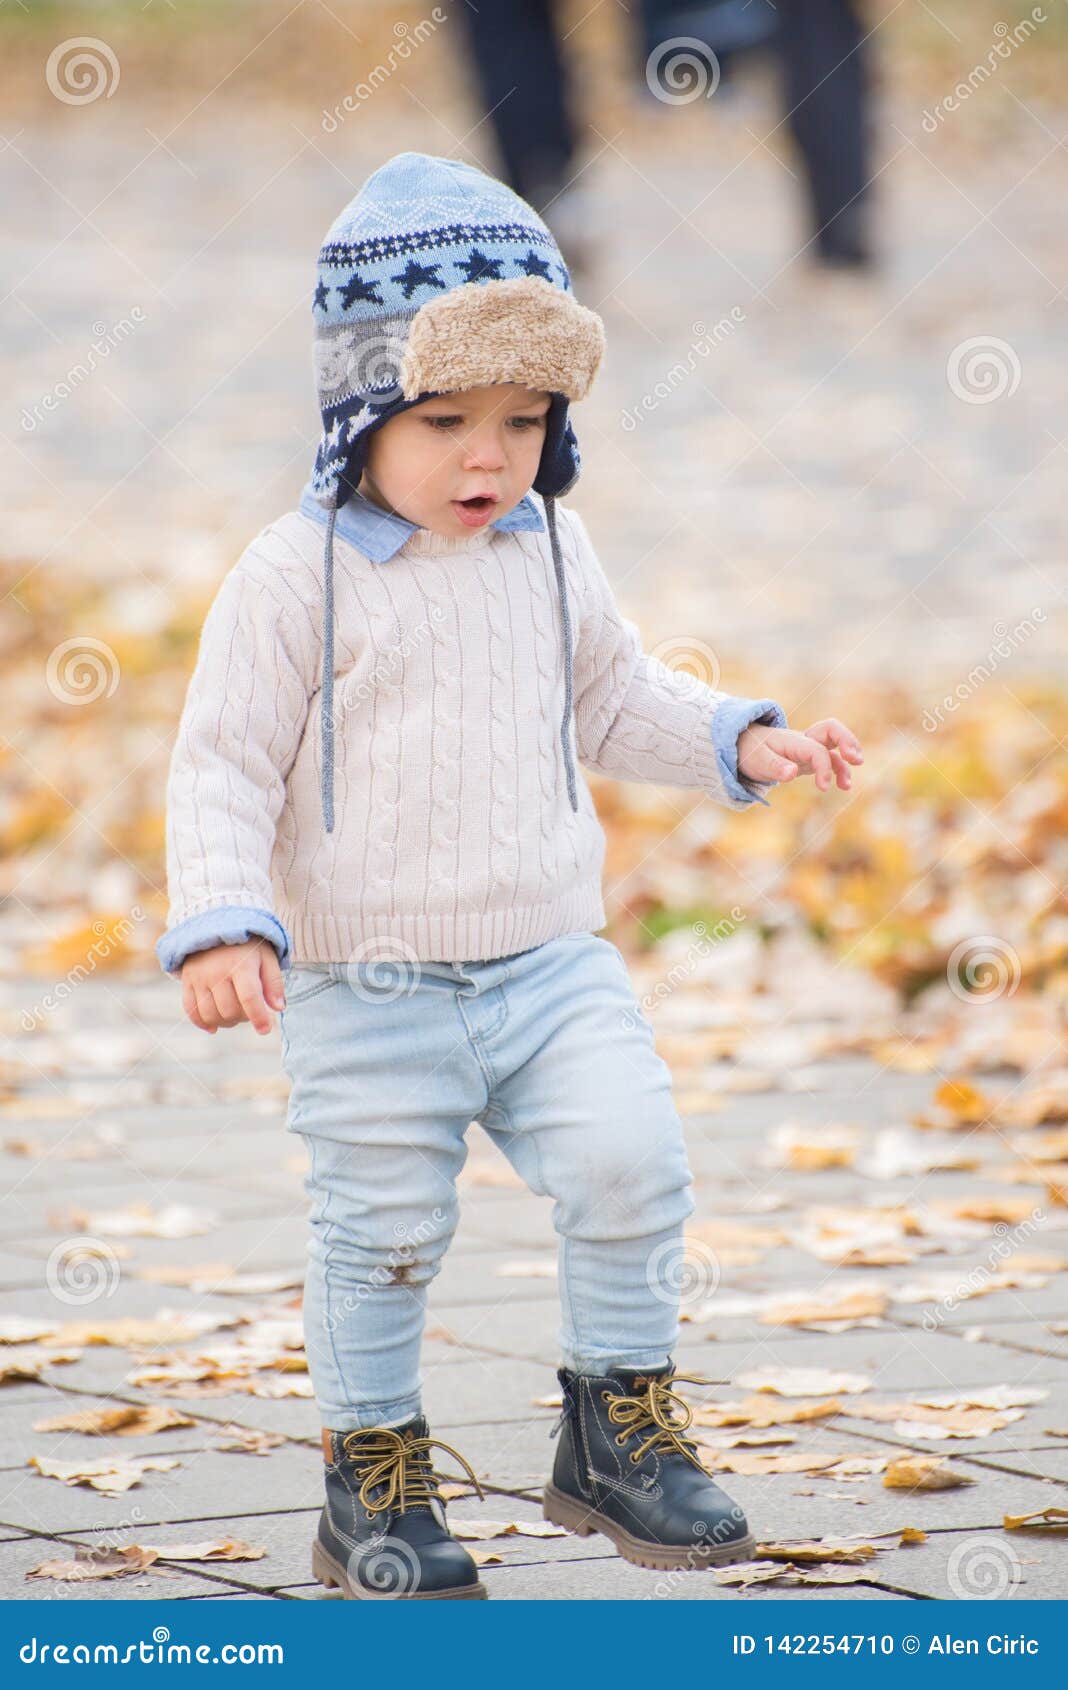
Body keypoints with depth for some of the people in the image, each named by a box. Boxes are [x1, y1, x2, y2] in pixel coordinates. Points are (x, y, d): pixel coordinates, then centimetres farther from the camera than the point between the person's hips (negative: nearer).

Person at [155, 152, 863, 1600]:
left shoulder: (551, 555, 7)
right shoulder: (298, 577, -10)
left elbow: (617, 706, 23)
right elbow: (224, 765, -9)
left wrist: (744, 738, 9)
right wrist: (221, 924, -20)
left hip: (550, 964, 4)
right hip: (365, 992, -4)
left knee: (629, 1159, -13)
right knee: (383, 1234, 2)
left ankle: (618, 1429, 5)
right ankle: (375, 1487, 20)